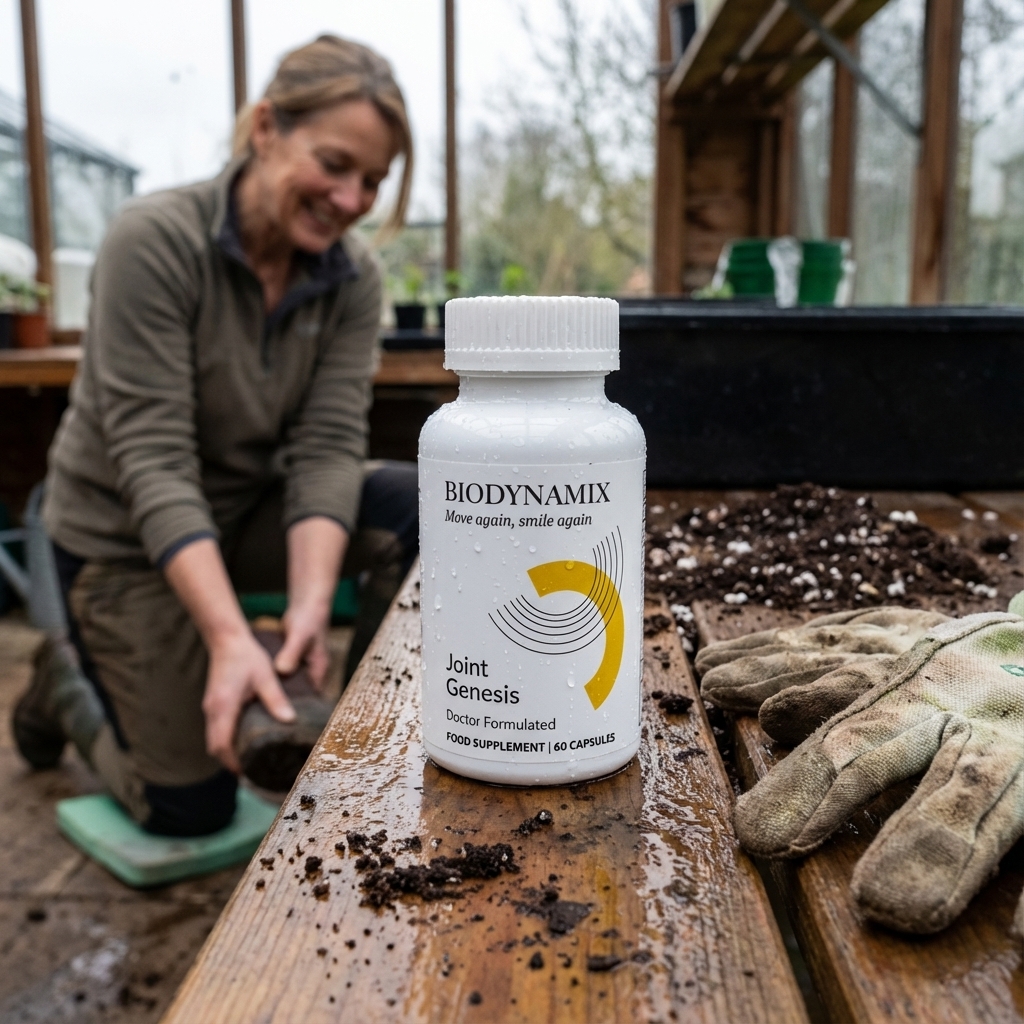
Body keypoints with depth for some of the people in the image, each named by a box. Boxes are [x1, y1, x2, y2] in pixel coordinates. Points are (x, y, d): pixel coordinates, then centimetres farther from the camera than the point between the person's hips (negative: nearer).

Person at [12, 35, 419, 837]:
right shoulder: (154, 241, -25)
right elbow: (153, 460, -30)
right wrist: (230, 635, -41)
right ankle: (69, 689, 28)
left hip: (249, 511, 5)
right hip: (124, 533, -4)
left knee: (420, 508, -24)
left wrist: (309, 605, -34)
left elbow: (328, 445, -18)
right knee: (193, 811, -2)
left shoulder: (351, 276, -10)